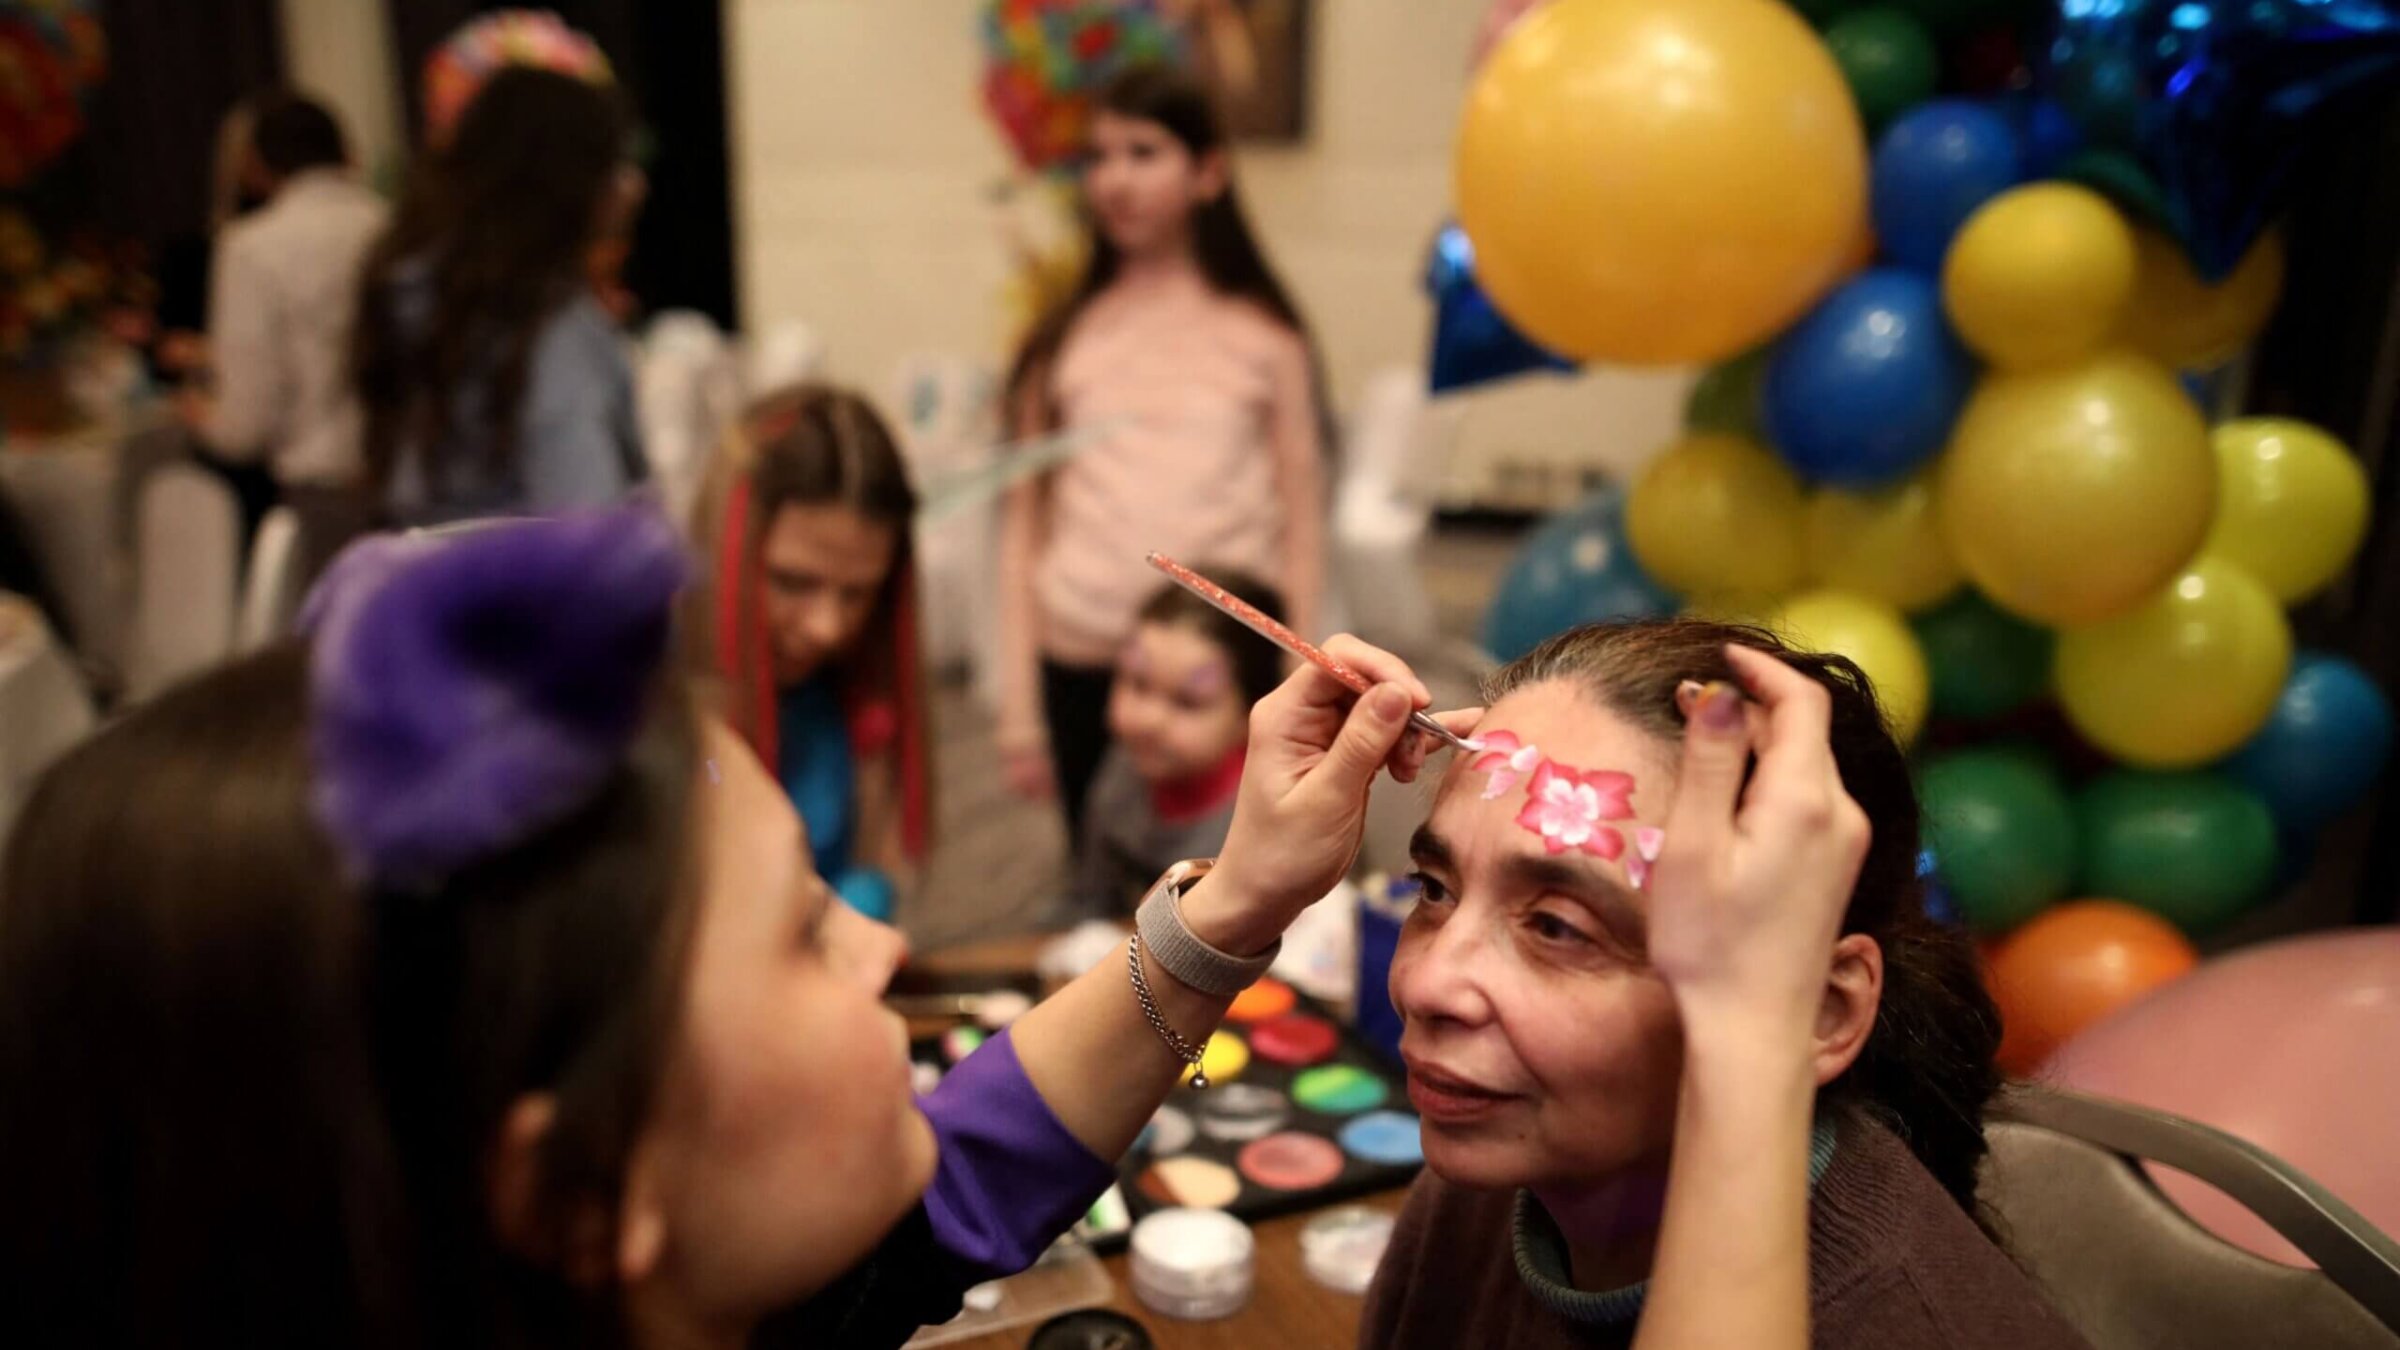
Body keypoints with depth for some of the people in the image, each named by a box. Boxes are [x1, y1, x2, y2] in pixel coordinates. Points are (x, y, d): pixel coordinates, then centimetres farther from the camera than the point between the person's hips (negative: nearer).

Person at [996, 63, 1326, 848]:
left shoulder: (1263, 336, 2)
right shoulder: (1062, 335, 6)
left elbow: (1300, 523, 3)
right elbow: (1025, 523, 5)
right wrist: (1019, 701, 3)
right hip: (1081, 669, 2)